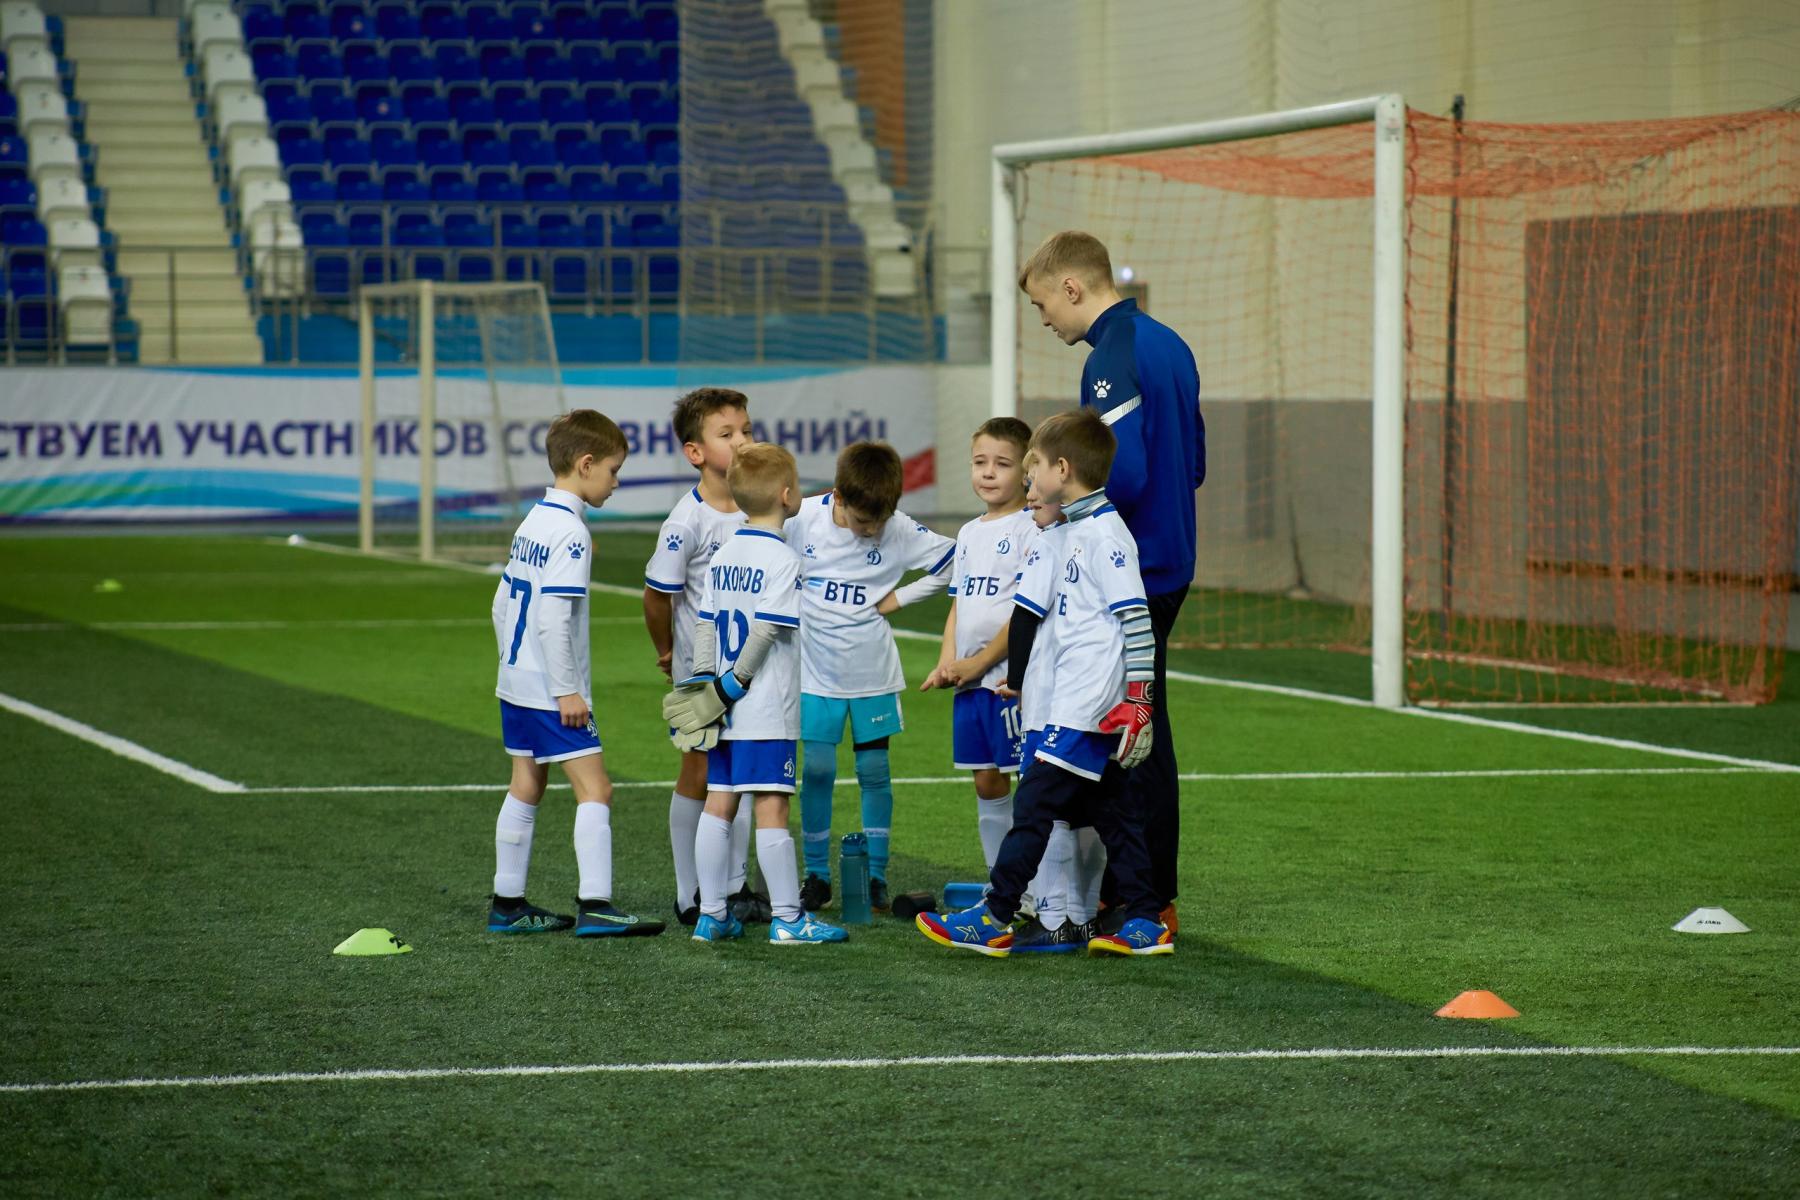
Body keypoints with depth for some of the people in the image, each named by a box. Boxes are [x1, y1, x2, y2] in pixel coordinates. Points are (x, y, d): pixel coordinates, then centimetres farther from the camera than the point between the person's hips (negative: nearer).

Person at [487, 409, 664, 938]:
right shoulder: (570, 532, -17)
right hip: (552, 689, -10)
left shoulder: (533, 522, 11)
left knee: (526, 787, 15)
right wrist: (568, 691, -21)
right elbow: (552, 619, -23)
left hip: (517, 681, 10)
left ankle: (508, 904, 19)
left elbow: (503, 603, 18)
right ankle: (595, 907, -14)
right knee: (594, 789, -9)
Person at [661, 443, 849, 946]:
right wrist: (733, 684, -11)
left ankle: (711, 914, 13)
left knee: (719, 804, 9)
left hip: (726, 712, 8)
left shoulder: (723, 556, 11)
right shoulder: (783, 560, -13)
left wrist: (704, 679, 11)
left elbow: (705, 622, 11)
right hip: (767, 712, -8)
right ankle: (787, 918, -2)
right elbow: (765, 631, -18)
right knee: (771, 808, -5)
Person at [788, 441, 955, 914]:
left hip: (872, 672, 0)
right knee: (817, 771, -1)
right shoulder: (801, 519, -12)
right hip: (817, 670, 0)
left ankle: (876, 876, 12)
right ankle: (816, 875, 11)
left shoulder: (900, 530, -12)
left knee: (874, 771, 4)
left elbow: (951, 563, -1)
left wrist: (895, 599, -4)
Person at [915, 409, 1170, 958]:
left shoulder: (1105, 534, -12)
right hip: (1057, 701, 9)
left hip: (1087, 707, -9)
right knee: (1113, 813, 9)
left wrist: (1140, 701, -19)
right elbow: (1026, 611, 19)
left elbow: (1136, 619, -16)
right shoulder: (1056, 536, 16)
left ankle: (994, 921, -7)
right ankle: (1144, 925, 11)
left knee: (1034, 805, -9)